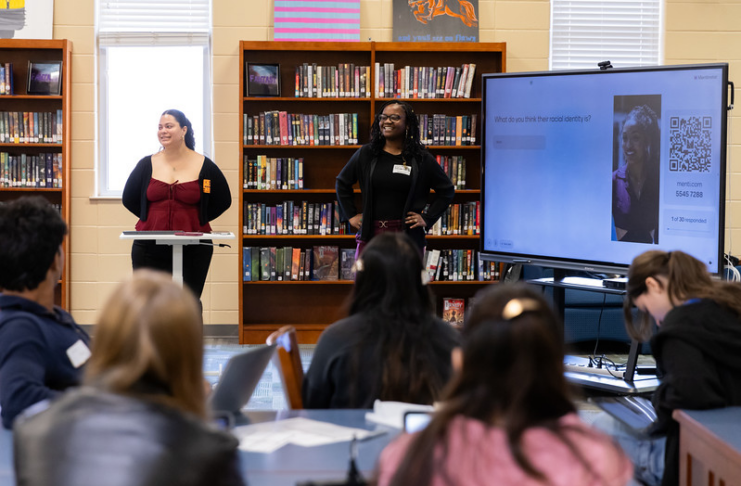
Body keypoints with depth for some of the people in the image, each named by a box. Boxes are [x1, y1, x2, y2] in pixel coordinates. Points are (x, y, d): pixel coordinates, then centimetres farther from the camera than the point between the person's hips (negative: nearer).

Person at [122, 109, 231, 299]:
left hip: (192, 250, -1)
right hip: (150, 248, 2)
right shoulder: (147, 165, 6)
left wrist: (196, 221, 4)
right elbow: (128, 199, 15)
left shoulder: (204, 166, 1)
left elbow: (223, 201, 10)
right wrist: (154, 219, 8)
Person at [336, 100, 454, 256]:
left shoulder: (422, 159, 5)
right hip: (371, 234, 2)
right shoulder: (366, 154, 8)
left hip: (407, 236, -1)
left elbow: (447, 190, 14)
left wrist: (427, 218, 6)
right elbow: (342, 183, 21)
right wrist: (351, 215, 12)